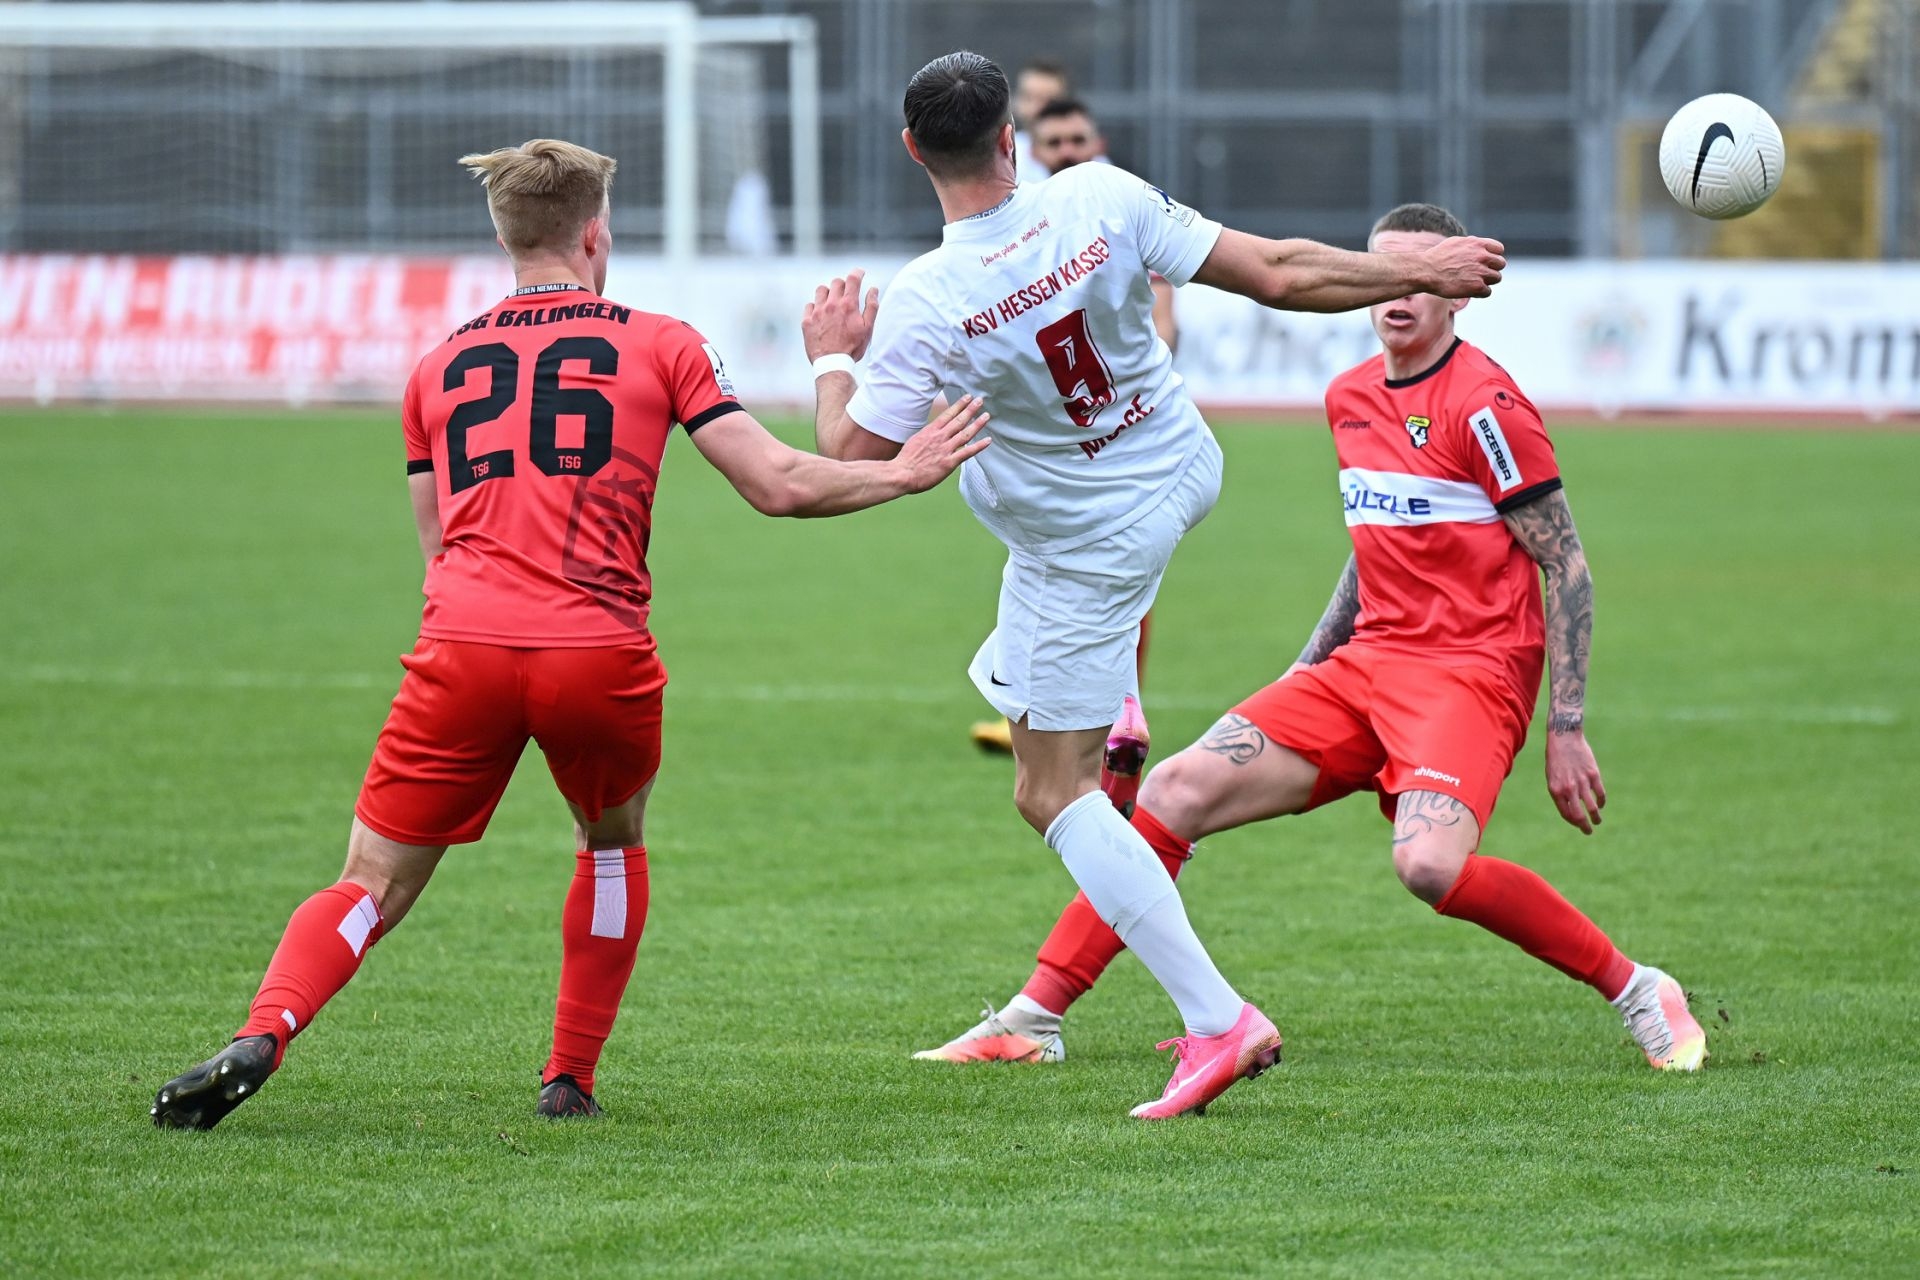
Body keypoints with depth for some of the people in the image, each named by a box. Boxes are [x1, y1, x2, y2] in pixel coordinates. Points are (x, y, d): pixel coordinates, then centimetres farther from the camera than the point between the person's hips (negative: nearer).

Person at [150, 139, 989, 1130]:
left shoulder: (438, 367, 20)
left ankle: (260, 1038, -22)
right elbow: (777, 485, 7)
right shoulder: (659, 345, 11)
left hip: (464, 643, 1)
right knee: (612, 843, 28)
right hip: (600, 656, -1)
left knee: (375, 888, 4)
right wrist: (905, 472, 18)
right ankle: (570, 1080, 25)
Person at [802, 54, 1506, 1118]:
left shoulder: (924, 304, -30)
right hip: (1183, 469, 6)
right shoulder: (1101, 201, -21)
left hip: (1087, 544, -6)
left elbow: (851, 462, -21)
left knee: (1052, 793, 5)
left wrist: (832, 360, -1)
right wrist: (1418, 272, -2)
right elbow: (1278, 276, -16)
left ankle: (1215, 1021, -4)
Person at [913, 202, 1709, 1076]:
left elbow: (1567, 566, -10)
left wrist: (1568, 728, -14)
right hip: (1366, 665, 7)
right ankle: (1034, 1020, 2)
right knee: (1175, 791, -4)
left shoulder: (1482, 404, -11)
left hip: (1470, 671, -7)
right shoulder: (1350, 397, 12)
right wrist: (1309, 663, 22)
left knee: (1431, 864, -32)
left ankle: (1636, 991, -14)